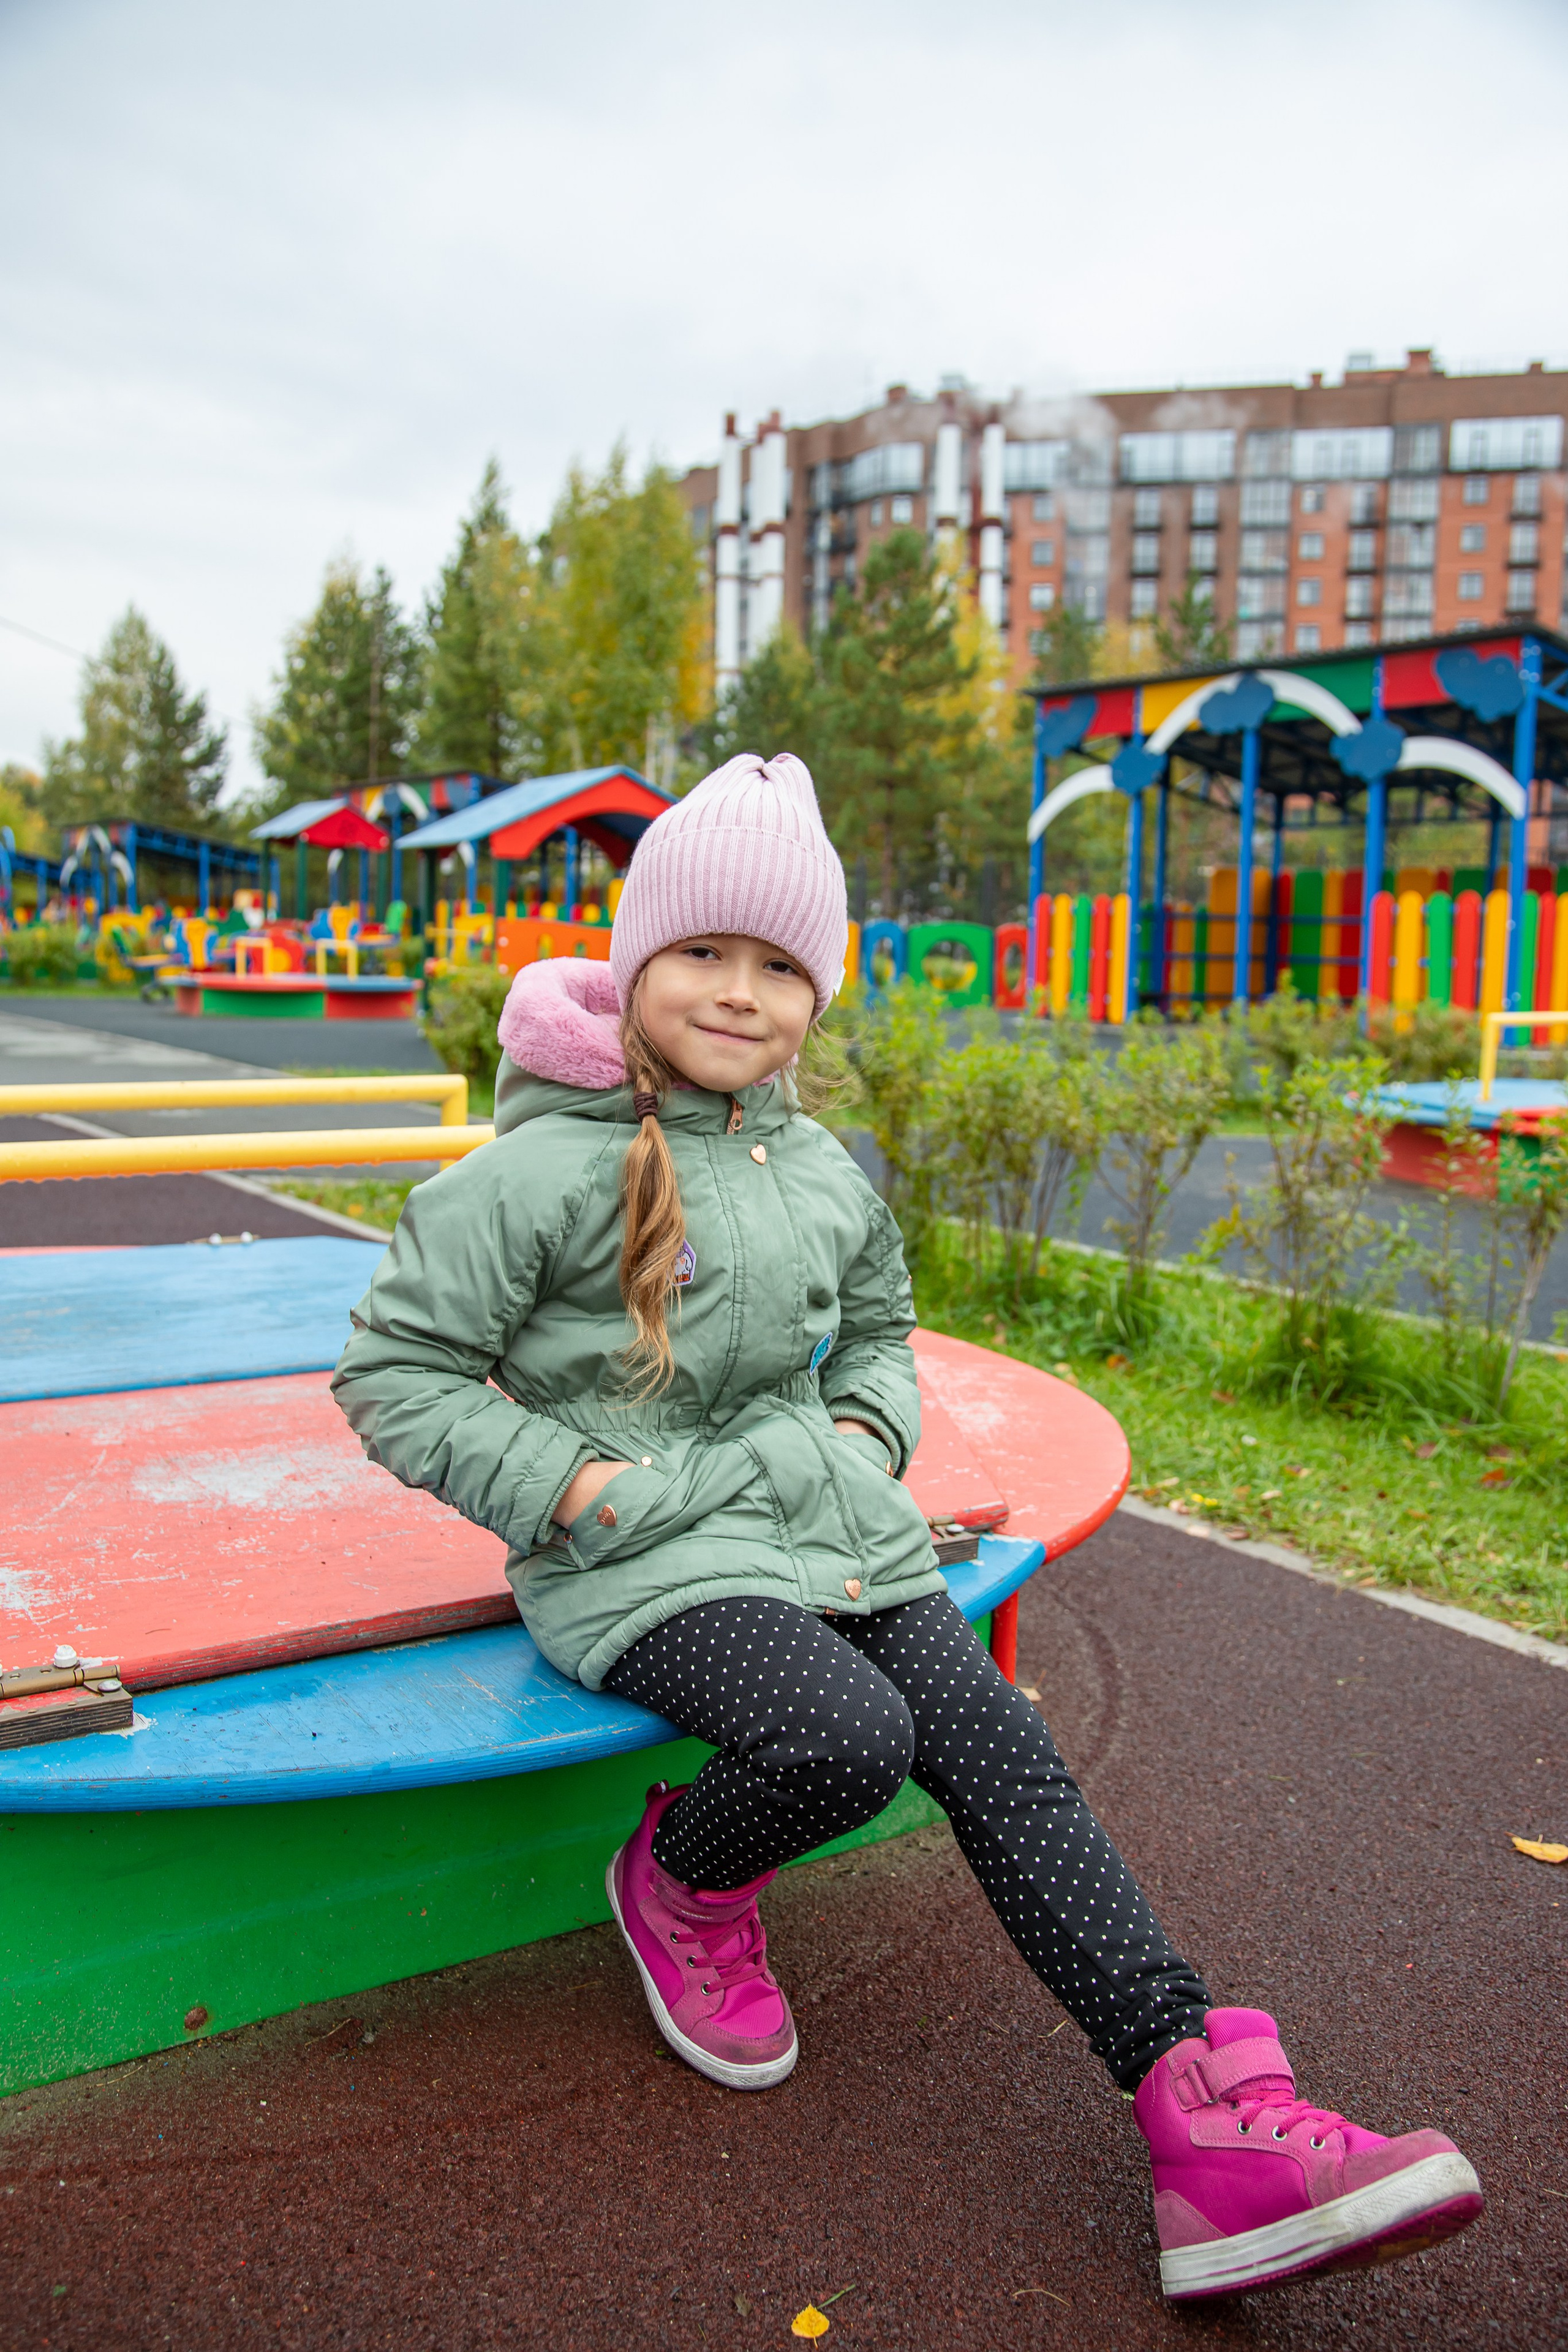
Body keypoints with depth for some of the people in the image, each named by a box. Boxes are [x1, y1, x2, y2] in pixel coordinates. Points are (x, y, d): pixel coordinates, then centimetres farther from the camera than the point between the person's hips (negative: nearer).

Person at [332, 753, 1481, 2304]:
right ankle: (678, 1885, 6)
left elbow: (878, 1325, 27)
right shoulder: (546, 1170, -10)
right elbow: (391, 1370, -8)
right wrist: (575, 1483, -16)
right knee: (843, 1739, -29)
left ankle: (1212, 2118, -5)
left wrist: (863, 1433, 5)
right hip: (639, 1554, -6)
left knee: (1004, 1757, -8)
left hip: (828, 1522, 6)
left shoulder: (823, 1172, 10)